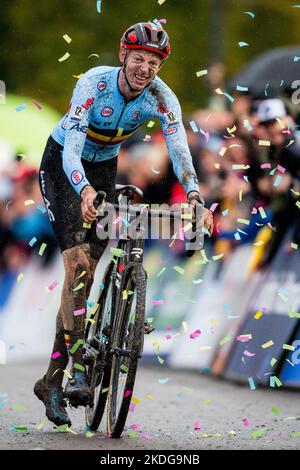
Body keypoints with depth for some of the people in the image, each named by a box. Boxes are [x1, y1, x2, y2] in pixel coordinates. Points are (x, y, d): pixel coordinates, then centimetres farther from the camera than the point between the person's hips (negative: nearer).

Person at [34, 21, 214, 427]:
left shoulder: (162, 98, -19)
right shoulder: (93, 84, -30)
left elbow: (180, 150, -30)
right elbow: (72, 147, -38)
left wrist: (195, 198, -48)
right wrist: (85, 191, -57)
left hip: (104, 169, 4)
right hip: (63, 165, -4)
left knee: (85, 273, 0)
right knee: (79, 263, -22)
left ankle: (52, 380, 7)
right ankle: (78, 370, -25)